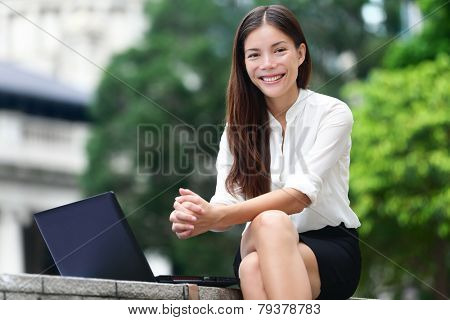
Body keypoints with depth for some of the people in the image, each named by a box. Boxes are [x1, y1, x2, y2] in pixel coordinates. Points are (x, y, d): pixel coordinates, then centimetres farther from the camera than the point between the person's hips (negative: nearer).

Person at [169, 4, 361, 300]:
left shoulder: (332, 113, -6)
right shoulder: (238, 126, 6)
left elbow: (300, 195, -21)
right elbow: (227, 203, -8)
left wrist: (218, 216, -37)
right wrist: (195, 216, -35)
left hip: (330, 250, -2)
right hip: (263, 246, 2)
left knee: (271, 223, -37)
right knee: (260, 245, -37)